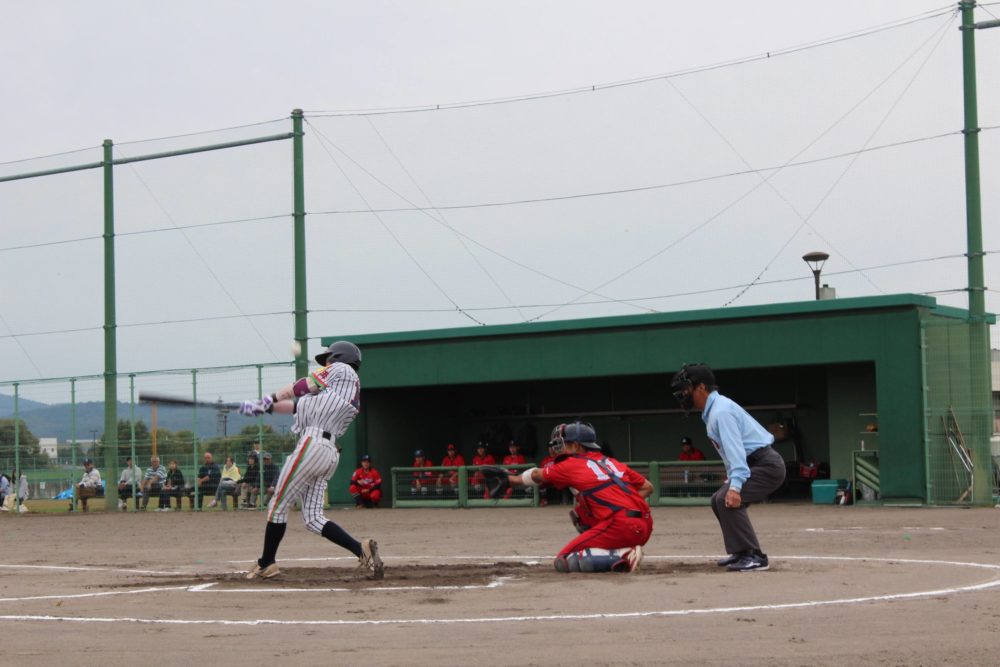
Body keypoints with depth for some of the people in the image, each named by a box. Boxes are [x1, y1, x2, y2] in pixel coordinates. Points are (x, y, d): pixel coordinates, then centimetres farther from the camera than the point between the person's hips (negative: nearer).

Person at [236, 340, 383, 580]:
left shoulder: (342, 370, 5)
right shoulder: (353, 396, 27)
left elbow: (303, 386, 3)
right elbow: (298, 405, 23)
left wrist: (270, 399, 14)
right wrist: (264, 407, 18)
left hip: (312, 443, -9)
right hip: (330, 452, 9)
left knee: (278, 504, 1)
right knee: (313, 518, 5)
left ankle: (266, 564, 8)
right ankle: (362, 549, -8)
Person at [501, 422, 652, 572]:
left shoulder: (571, 465, 6)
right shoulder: (612, 462, 22)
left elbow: (537, 475, 23)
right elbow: (647, 487, 21)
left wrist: (513, 478, 41)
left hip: (621, 527, -8)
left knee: (563, 562, -3)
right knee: (580, 513, 27)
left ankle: (622, 556, -14)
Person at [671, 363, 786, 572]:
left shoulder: (721, 410, -18)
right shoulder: (712, 410, 13)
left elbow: (735, 449, -28)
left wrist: (735, 485, -37)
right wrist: (732, 477, 16)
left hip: (767, 465, -11)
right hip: (755, 464, 11)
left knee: (728, 500, -24)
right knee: (719, 500, 17)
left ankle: (754, 557, -21)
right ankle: (741, 552, 22)